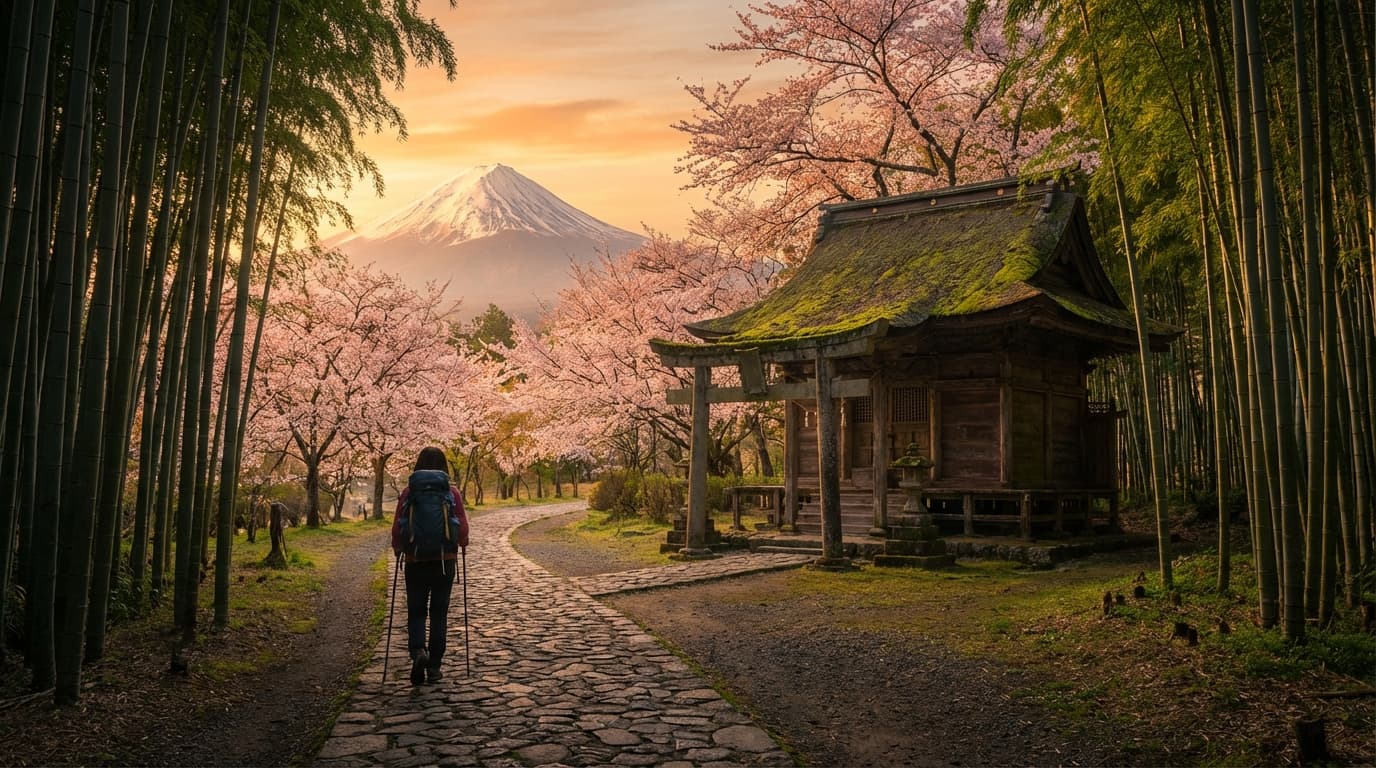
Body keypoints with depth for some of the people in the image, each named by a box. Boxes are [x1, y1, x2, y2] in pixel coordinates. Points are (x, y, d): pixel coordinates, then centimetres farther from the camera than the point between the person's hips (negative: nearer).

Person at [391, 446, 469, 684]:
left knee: (416, 612, 12)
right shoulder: (452, 493, -4)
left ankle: (418, 651, -14)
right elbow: (463, 528, -4)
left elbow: (397, 527, -3)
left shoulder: (408, 492, -4)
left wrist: (398, 549, 16)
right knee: (439, 613, 10)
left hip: (416, 560, 0)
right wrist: (462, 544, 17)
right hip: (445, 560, 0)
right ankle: (434, 667, 12)